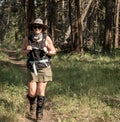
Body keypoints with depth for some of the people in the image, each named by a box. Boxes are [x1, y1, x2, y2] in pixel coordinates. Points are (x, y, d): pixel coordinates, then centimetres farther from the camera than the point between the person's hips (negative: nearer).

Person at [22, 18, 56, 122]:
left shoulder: (47, 38, -7)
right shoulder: (27, 39, -4)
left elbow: (54, 52, 1)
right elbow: (23, 52, 9)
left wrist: (47, 51, -21)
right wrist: (27, 50, -14)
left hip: (44, 68, -1)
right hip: (32, 68, 1)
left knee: (41, 92, -1)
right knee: (32, 93, -5)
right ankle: (32, 108, 29)